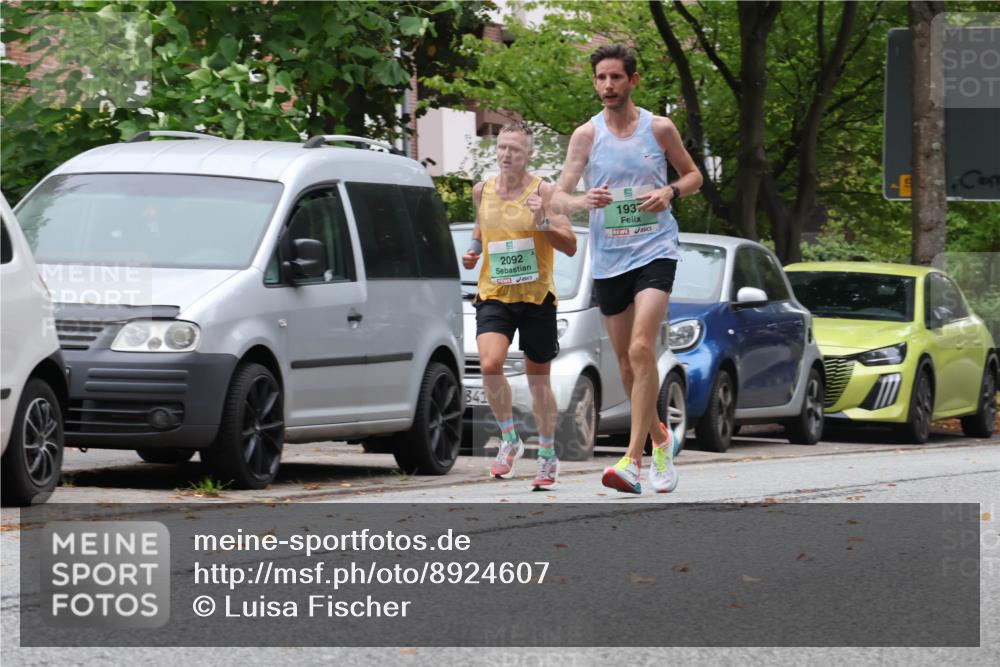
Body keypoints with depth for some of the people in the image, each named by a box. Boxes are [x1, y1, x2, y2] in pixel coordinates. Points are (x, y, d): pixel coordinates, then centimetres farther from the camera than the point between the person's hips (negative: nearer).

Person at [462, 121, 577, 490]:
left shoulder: (543, 191, -6)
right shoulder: (482, 190, 6)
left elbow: (570, 247, -9)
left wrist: (543, 223, -25)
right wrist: (474, 248, 8)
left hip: (536, 296, -2)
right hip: (493, 294, 2)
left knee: (538, 379, 8)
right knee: (490, 364, -22)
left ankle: (547, 456, 24)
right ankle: (509, 440, -2)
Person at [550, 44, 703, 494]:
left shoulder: (659, 128, 1)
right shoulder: (586, 135, 2)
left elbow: (693, 175, 14)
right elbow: (557, 198, -2)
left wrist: (670, 192, -8)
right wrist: (583, 201, -25)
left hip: (655, 250, -3)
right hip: (608, 258, 3)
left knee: (641, 349, -20)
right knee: (626, 361, 10)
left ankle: (632, 460, -21)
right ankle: (659, 438, 34)